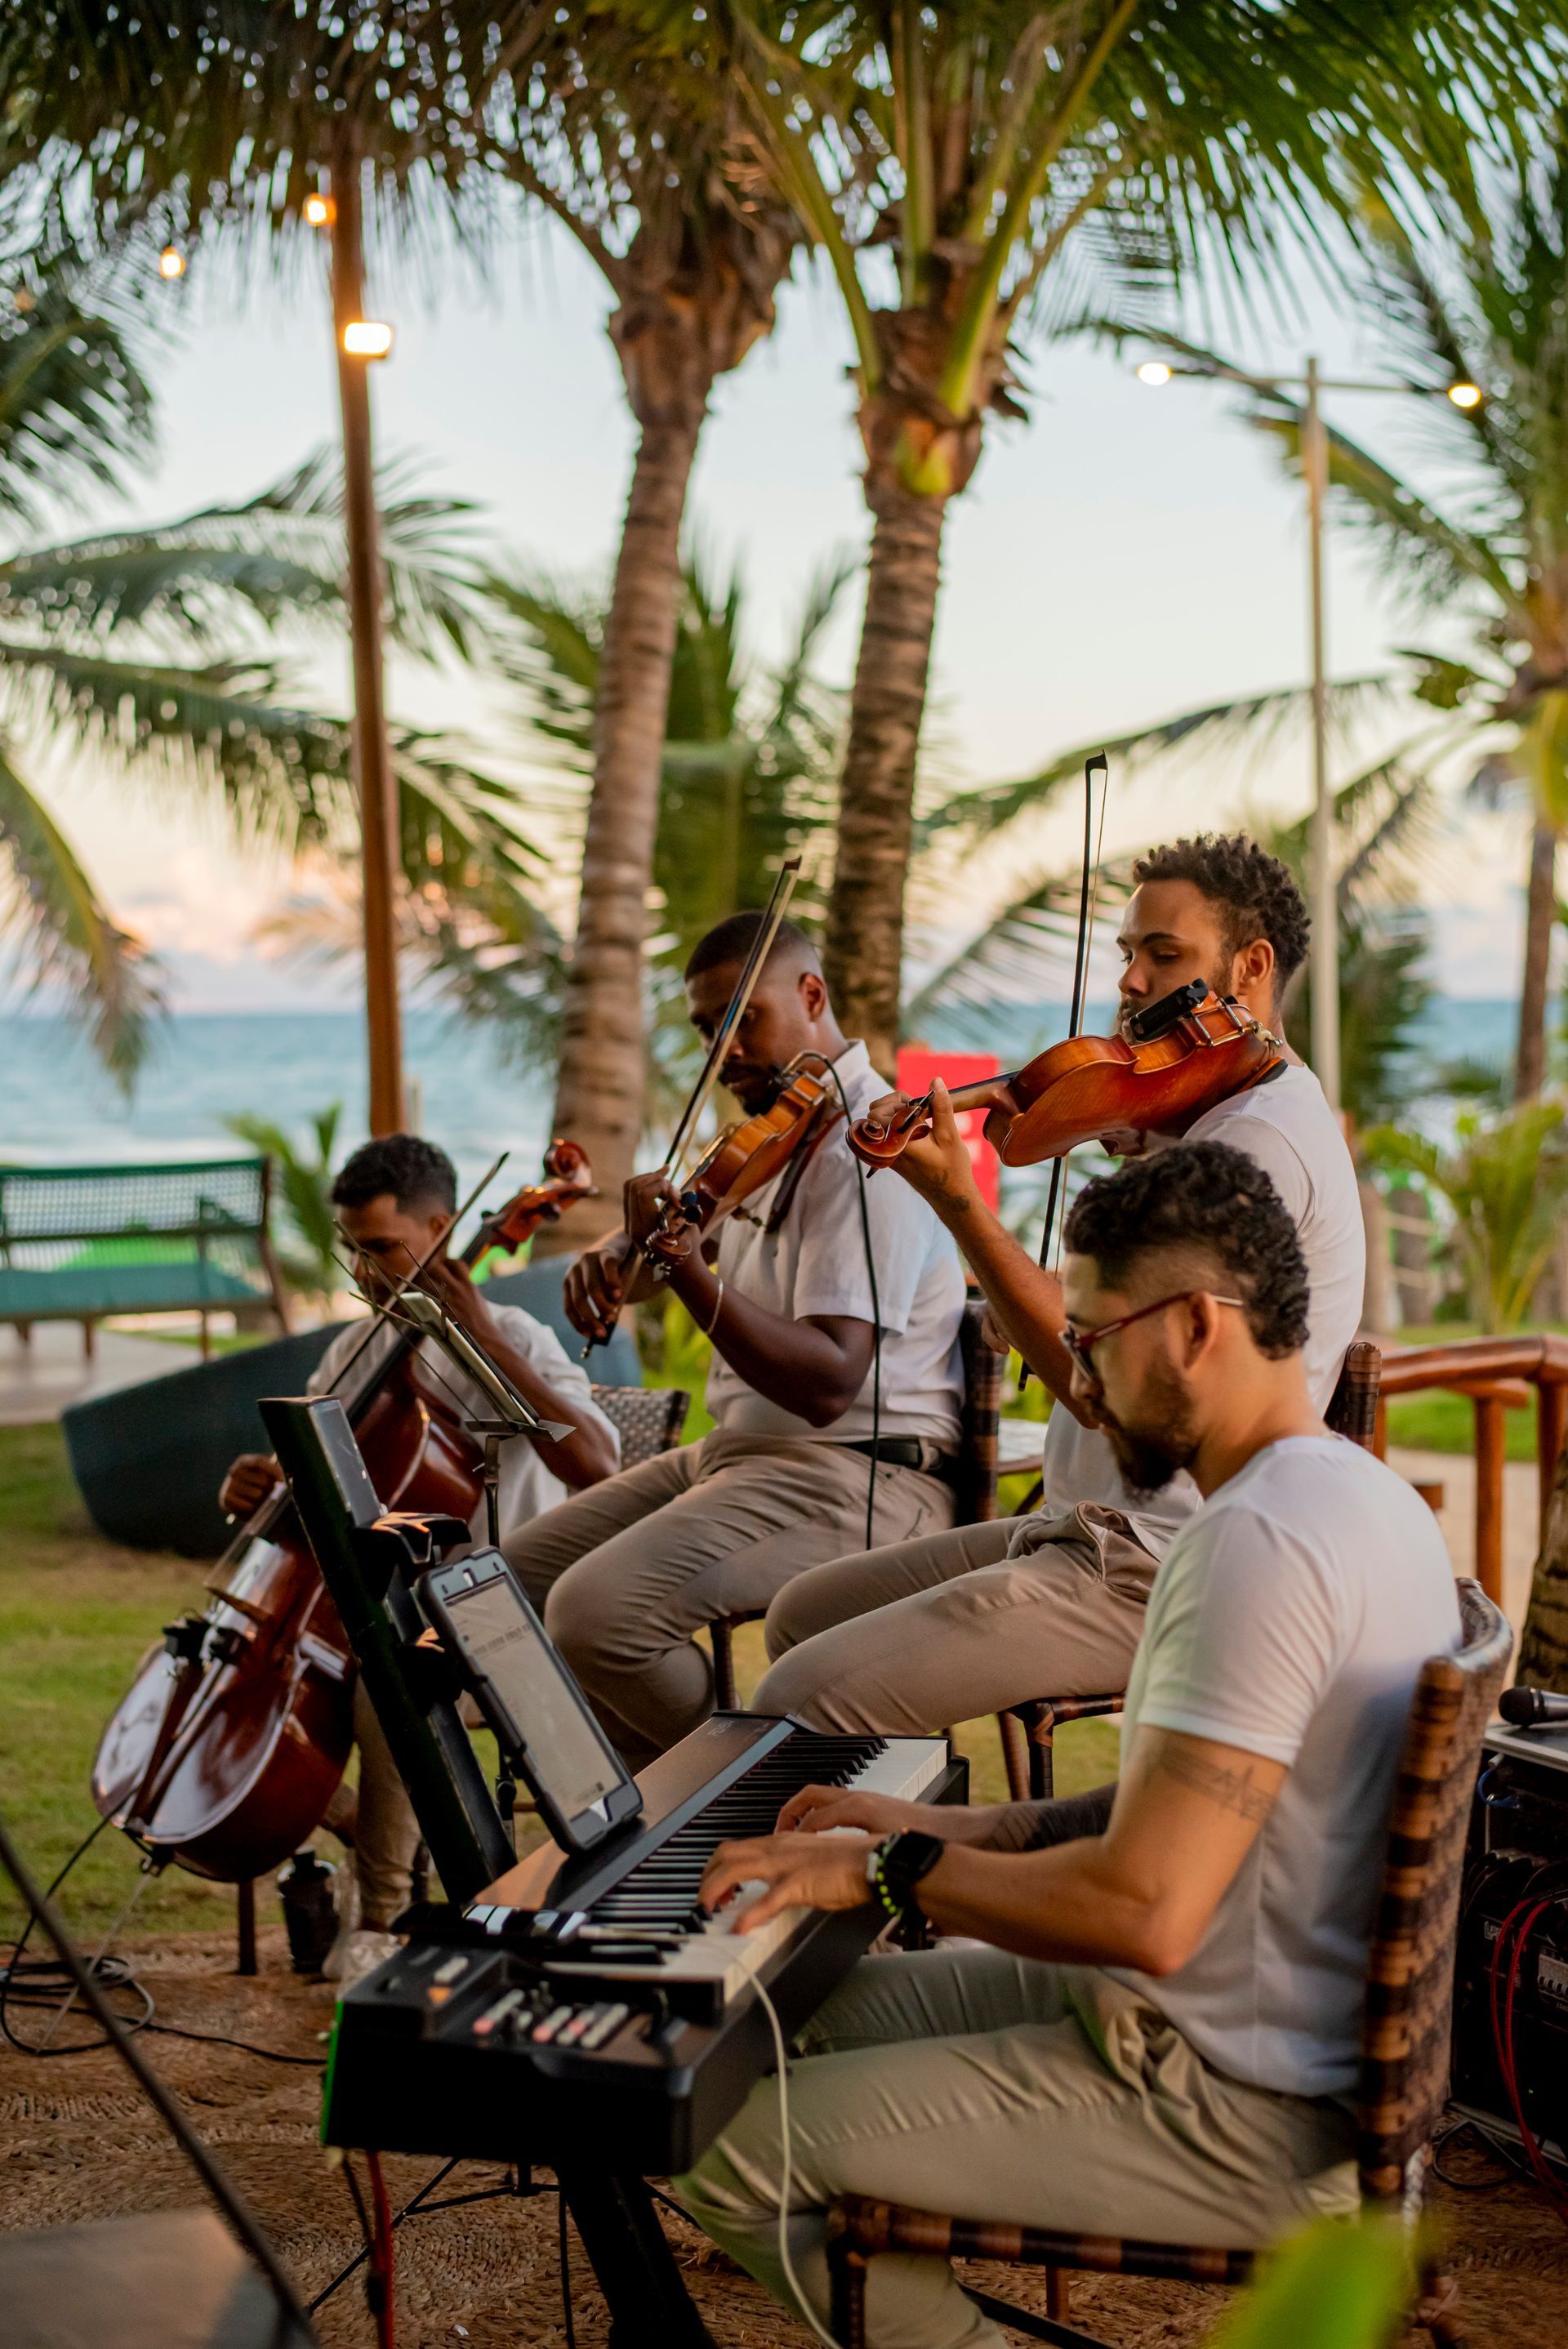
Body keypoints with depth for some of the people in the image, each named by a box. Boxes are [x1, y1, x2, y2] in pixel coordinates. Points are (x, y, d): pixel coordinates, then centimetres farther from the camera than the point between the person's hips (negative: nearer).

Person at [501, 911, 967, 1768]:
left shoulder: (866, 1154, -18)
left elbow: (828, 1383, -27)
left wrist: (687, 1269, -36)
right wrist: (614, 1255, 3)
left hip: (856, 1477, -10)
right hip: (742, 1450, 10)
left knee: (597, 1608, -27)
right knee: (518, 1573, 5)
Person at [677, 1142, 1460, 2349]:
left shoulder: (1259, 1538, -26)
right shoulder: (1361, 1492, 8)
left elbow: (1144, 1911, -29)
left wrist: (894, 1867, -16)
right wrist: (975, 1831, 9)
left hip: (1242, 2115, -10)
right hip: (1296, 2038, 10)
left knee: (731, 2154, -9)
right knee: (824, 2002, 21)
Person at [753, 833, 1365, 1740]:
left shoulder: (1260, 1138, -18)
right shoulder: (1209, 1120, 17)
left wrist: (957, 1199, -24)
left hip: (1158, 1572, -11)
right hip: (1108, 1526, 11)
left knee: (804, 1700, -18)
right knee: (805, 1614, 17)